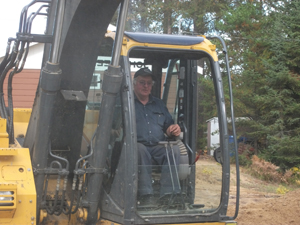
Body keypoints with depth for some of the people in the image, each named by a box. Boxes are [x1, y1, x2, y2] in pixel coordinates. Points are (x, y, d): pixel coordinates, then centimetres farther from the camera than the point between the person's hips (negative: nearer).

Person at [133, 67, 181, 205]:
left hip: (158, 147, 4)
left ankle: (168, 194, -34)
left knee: (174, 149, -27)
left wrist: (174, 130, 2)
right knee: (140, 149, -38)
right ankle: (145, 195, -40)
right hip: (137, 146, -4)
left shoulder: (159, 104, 27)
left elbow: (168, 125, 27)